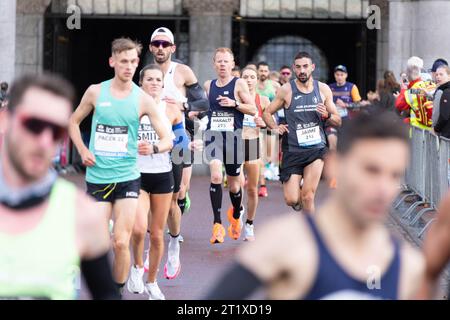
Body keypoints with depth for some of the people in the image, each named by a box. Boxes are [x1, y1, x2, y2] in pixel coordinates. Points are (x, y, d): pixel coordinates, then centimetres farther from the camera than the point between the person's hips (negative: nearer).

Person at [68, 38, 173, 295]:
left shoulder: (143, 99, -4)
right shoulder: (96, 92, 1)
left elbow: (168, 139, -4)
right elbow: (74, 122, 16)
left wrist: (153, 148, -26)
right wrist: (83, 150, 1)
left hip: (128, 178, -1)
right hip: (97, 177, 1)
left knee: (121, 242, -7)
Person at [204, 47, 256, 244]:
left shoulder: (239, 84, -1)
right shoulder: (208, 85, 10)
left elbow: (253, 110, -1)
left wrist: (234, 104, -15)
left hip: (234, 135, -1)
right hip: (213, 134, 1)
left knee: (233, 184, 10)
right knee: (215, 176, -22)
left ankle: (236, 215, 43)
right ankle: (217, 225, -21)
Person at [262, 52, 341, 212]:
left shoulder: (323, 89, 5)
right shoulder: (286, 90, -1)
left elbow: (338, 122, 11)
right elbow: (267, 113, 9)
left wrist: (327, 115, -9)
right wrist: (275, 127, -8)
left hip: (316, 147, 1)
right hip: (293, 149, -1)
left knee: (308, 196, -11)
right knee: (291, 200, -4)